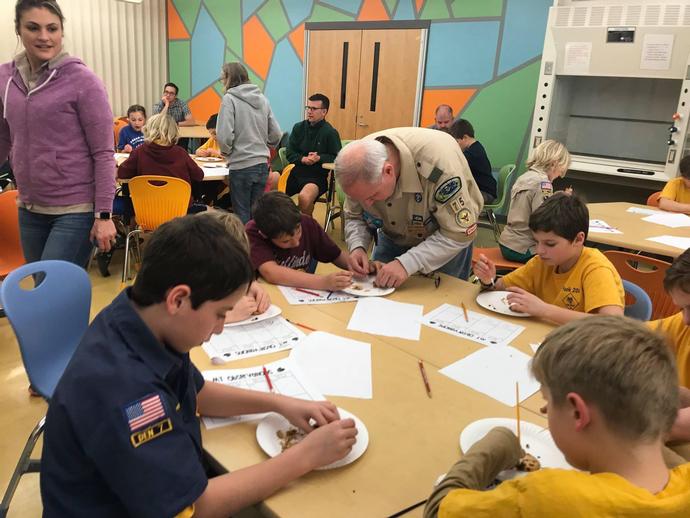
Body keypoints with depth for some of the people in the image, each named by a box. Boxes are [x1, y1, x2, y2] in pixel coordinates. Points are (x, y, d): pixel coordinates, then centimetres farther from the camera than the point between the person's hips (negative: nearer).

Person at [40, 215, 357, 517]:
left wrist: (279, 403, -3)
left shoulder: (144, 326, -9)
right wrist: (306, 456, -21)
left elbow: (197, 393, 9)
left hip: (165, 492, 6)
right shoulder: (119, 386, -34)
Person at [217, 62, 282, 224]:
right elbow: (276, 135, 8)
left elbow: (225, 136, -16)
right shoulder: (262, 98, 8)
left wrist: (226, 151, 3)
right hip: (262, 165, 5)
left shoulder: (229, 98, -8)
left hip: (241, 166, -5)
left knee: (242, 214, 5)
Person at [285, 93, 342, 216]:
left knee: (304, 197, -35)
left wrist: (319, 158, -17)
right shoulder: (298, 127, 10)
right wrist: (303, 159, -12)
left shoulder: (331, 132, -2)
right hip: (295, 172, 5)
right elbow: (290, 153, 9)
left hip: (316, 176, -5)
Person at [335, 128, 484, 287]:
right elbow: (354, 216, -9)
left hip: (447, 241, -3)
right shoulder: (360, 163, -24)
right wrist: (358, 247, -28)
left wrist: (407, 263, -41)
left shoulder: (437, 162, -40)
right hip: (393, 237, 4)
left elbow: (459, 232, -33)